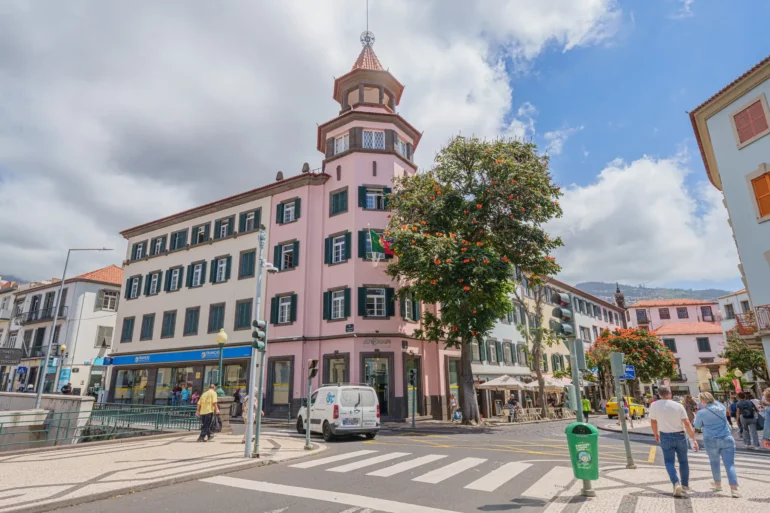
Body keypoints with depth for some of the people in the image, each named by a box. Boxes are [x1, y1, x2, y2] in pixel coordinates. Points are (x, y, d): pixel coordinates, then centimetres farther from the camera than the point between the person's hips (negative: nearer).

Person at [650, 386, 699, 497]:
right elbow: (687, 424, -12)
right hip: (680, 436, 1)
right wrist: (694, 439, -6)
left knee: (669, 462, 6)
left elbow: (653, 422, 3)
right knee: (683, 461, 18)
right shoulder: (678, 406, -9)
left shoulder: (654, 405, -7)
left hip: (665, 437, -1)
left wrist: (656, 434, 19)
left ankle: (676, 483, -14)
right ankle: (685, 485, 25)